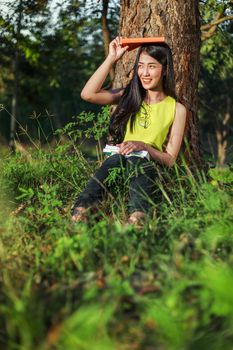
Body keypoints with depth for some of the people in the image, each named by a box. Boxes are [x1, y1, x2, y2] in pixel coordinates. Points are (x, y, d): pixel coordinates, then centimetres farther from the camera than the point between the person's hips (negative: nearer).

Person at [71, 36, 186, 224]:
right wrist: (111, 59, 3)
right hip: (116, 163, 2)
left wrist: (144, 146, -15)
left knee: (136, 159, -37)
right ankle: (79, 215, -56)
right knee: (117, 158, -35)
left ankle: (137, 218, -62)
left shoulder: (177, 109, 8)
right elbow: (88, 94, -1)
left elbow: (170, 160, 3)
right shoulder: (130, 96, 15)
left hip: (150, 168, -1)